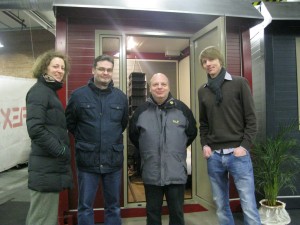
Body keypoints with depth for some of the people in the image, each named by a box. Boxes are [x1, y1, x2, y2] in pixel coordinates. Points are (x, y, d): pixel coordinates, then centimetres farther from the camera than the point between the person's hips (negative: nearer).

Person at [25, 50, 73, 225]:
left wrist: (62, 150, 10)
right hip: (46, 167, -9)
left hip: (52, 165, 9)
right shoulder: (39, 91, -10)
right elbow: (35, 128, -22)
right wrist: (60, 151, -16)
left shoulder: (51, 91, 17)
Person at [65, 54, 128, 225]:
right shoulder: (78, 95, -5)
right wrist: (83, 140, 7)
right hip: (87, 160, -2)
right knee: (85, 207, 12)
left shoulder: (121, 97, 2)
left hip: (114, 160, 2)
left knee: (113, 207, 17)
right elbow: (70, 122, 6)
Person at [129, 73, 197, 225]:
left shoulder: (182, 109, -4)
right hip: (151, 173, 1)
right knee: (152, 212, 17)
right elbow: (133, 135, 12)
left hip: (176, 173, 0)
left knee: (177, 212, 15)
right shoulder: (141, 111, -2)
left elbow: (192, 133, 10)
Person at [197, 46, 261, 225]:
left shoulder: (239, 83, 1)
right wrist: (205, 145, 1)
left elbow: (251, 118, -2)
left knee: (249, 208, 0)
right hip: (214, 156, 4)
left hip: (237, 153, -3)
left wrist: (244, 146, -10)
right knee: (221, 207, 13)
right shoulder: (202, 91, 10)